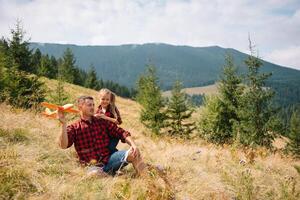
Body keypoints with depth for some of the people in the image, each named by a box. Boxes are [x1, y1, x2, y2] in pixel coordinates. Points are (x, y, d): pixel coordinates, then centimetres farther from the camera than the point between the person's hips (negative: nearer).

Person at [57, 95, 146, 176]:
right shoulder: (74, 128, 5)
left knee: (133, 153, -23)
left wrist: (133, 144, -13)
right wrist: (64, 124, -23)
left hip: (109, 159, 3)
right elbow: (63, 145, -10)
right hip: (93, 166, -2)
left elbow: (121, 133, 6)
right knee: (94, 173, -39)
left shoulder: (102, 121, 13)